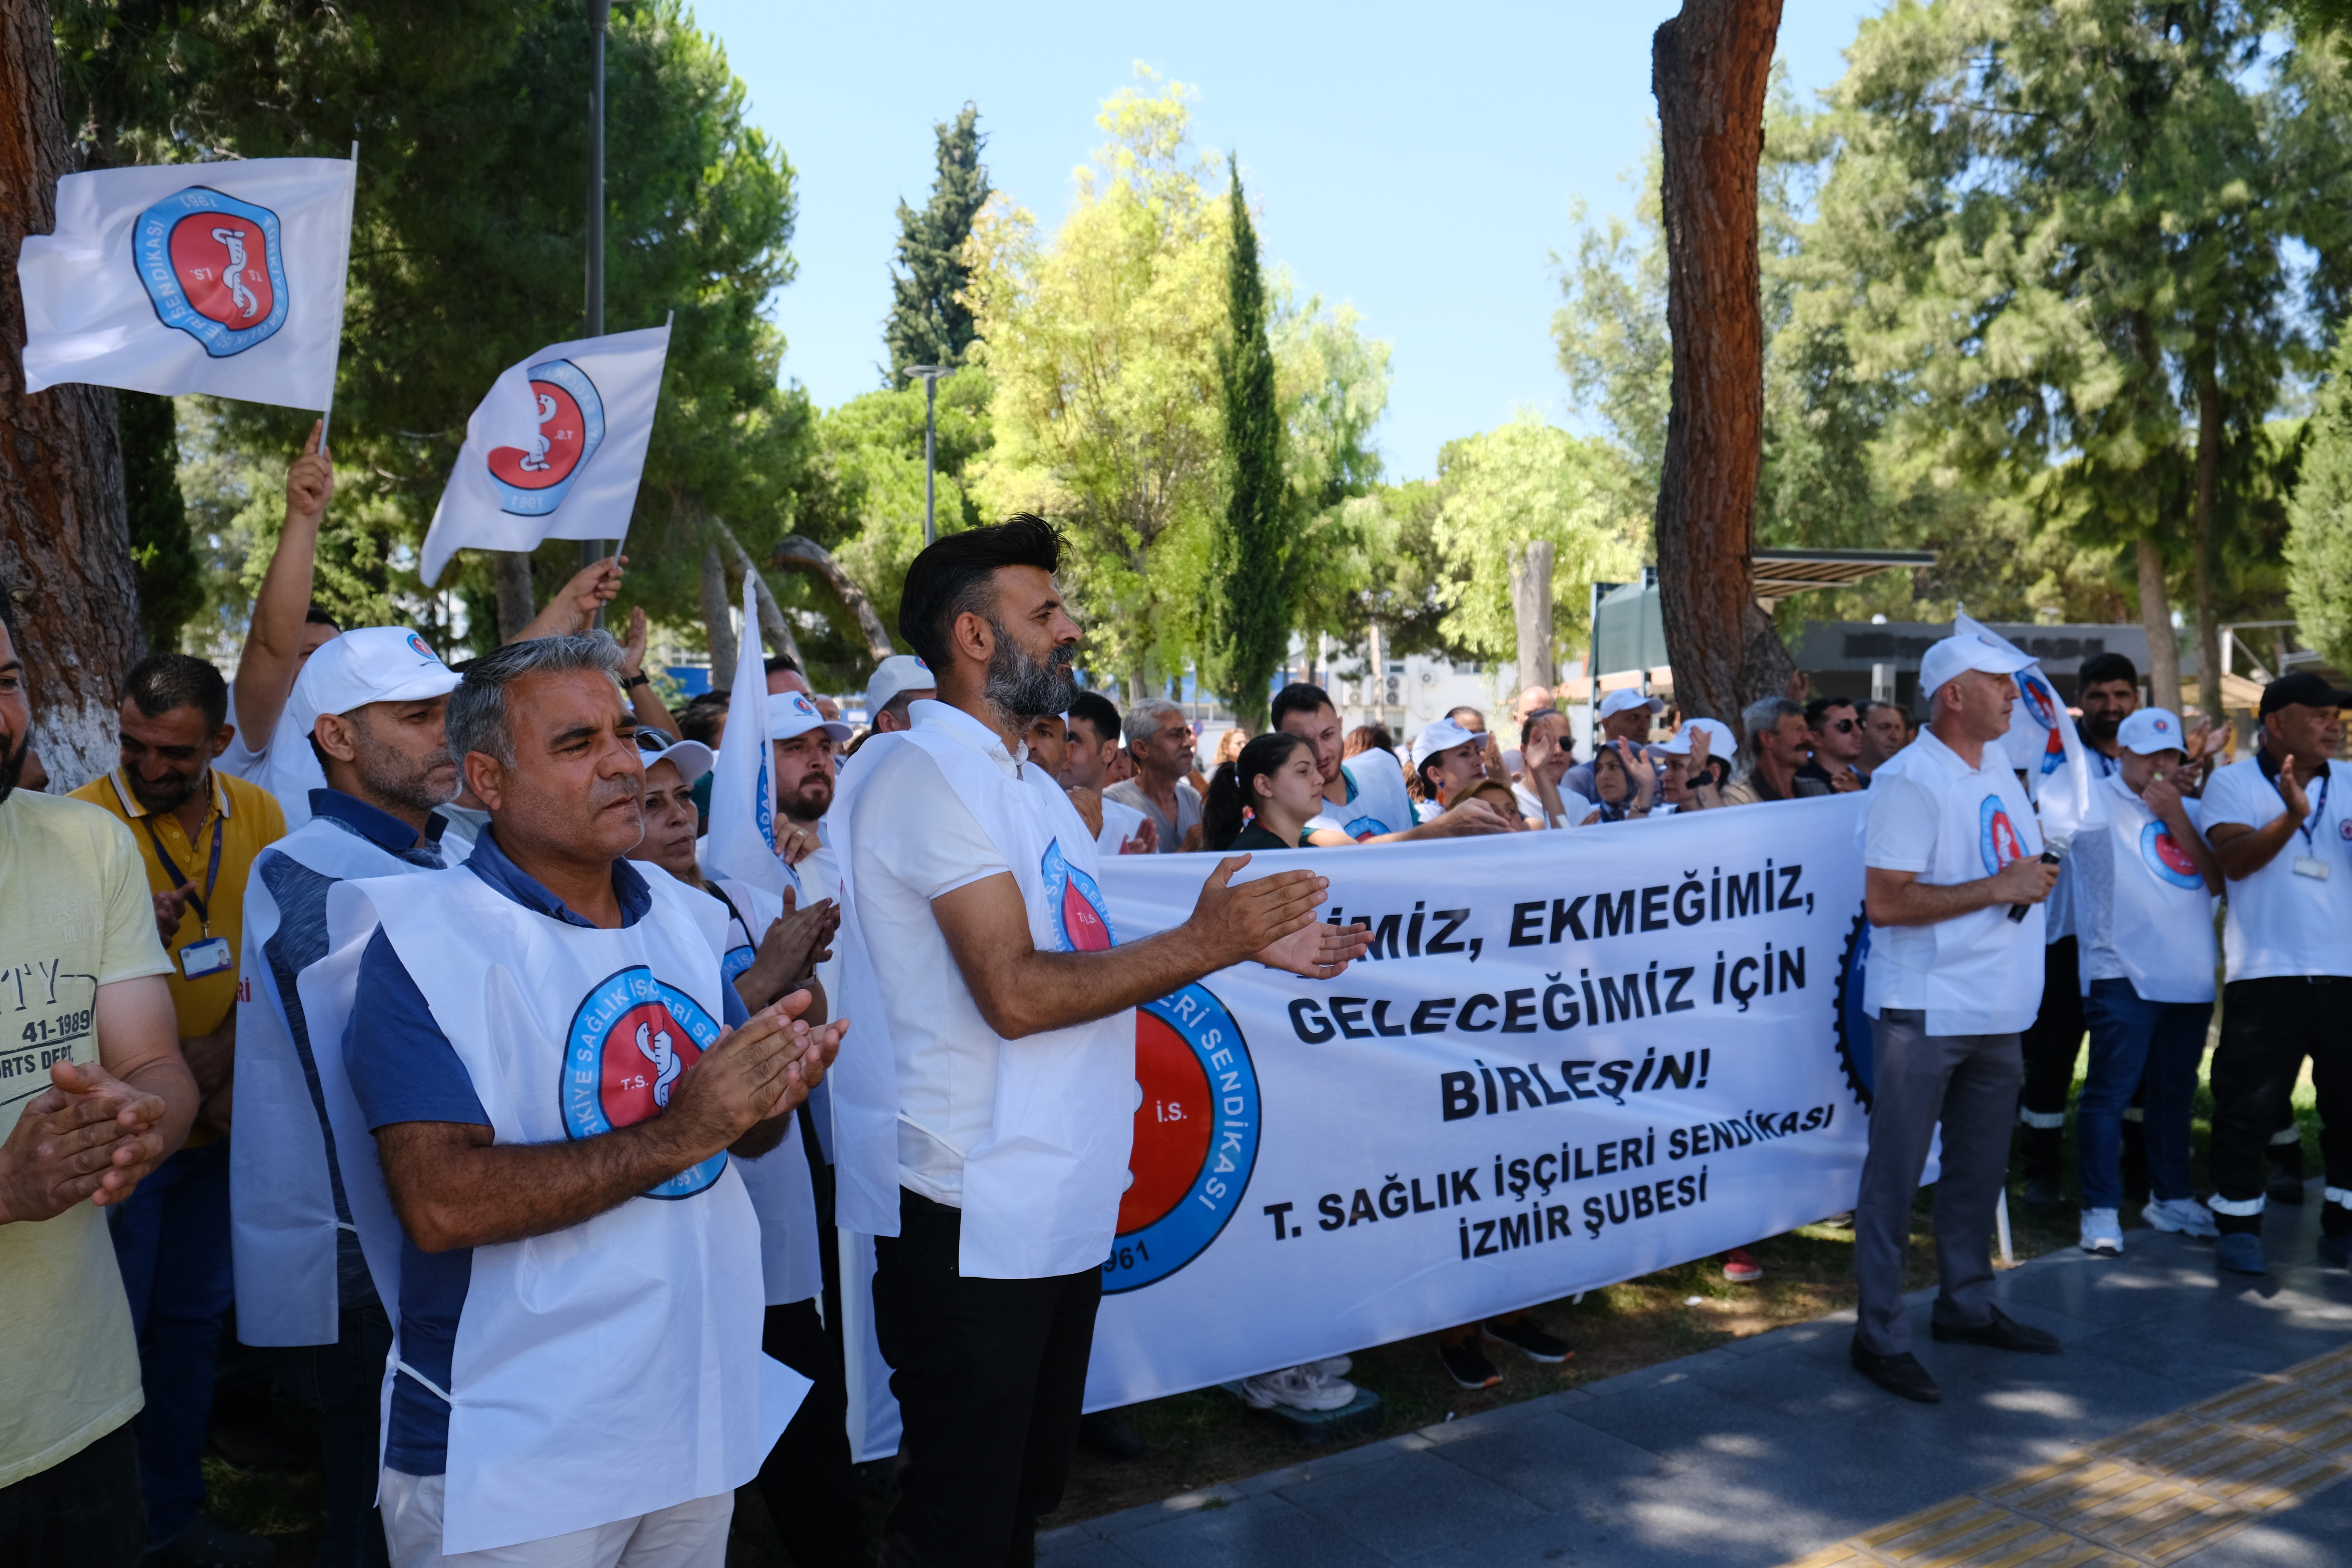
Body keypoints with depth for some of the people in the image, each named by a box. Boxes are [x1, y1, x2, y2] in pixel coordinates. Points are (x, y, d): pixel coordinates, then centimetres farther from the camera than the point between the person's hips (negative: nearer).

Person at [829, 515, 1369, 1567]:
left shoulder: (1026, 782, 17)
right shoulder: (926, 772, -15)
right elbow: (1016, 993, -24)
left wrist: (1251, 946, 7)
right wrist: (1205, 943, -18)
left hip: (1063, 1197, 9)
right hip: (973, 1212, -9)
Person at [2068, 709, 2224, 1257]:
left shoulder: (2187, 809, 13)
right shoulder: (2095, 801, -1)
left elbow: (2216, 882, 3)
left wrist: (2175, 816, -6)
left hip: (2190, 976, 6)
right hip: (2123, 975, -6)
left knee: (2175, 1092, 16)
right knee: (2109, 1092, -7)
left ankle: (2171, 1199, 29)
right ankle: (2101, 1211, -1)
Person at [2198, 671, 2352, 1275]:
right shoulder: (2234, 783, 1)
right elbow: (2234, 859, -13)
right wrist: (2291, 815, -28)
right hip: (2266, 974, -3)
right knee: (2249, 1106, 2)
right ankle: (2238, 1223, 14)